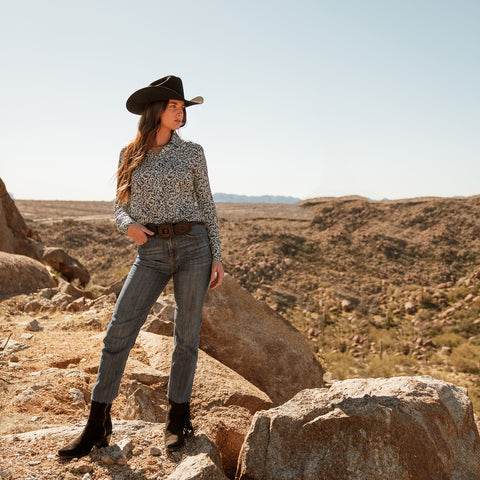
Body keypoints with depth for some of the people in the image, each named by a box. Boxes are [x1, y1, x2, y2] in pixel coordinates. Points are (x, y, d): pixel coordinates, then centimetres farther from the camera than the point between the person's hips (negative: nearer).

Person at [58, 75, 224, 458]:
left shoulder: (192, 152, 7)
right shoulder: (130, 155, 10)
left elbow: (207, 206, 7)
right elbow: (120, 207, 14)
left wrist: (216, 256, 1)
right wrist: (129, 225, -10)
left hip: (193, 246, -1)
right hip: (151, 252, 1)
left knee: (187, 335, 4)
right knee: (118, 332, -6)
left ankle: (178, 419, 21)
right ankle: (98, 426, 7)